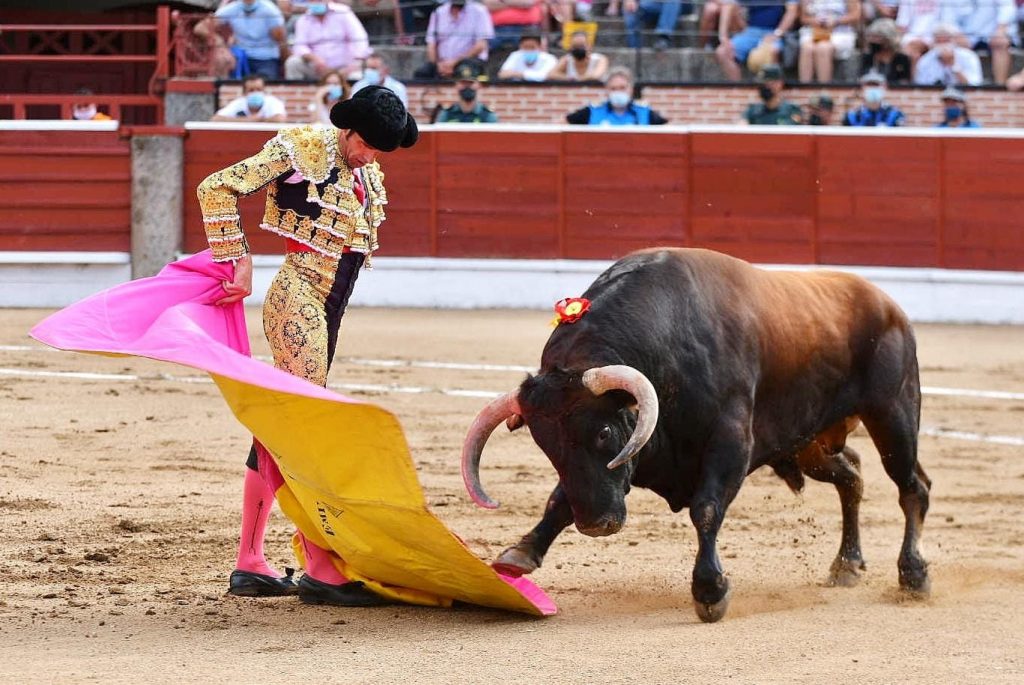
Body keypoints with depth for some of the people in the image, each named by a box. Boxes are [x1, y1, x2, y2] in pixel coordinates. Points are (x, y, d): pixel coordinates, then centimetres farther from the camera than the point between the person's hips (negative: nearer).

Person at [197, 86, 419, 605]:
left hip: (325, 311, 9)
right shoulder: (300, 151, -10)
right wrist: (240, 264, -13)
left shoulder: (366, 174, 14)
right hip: (297, 301, -9)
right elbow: (217, 188, -12)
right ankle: (320, 571, -15)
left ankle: (249, 564, 15)